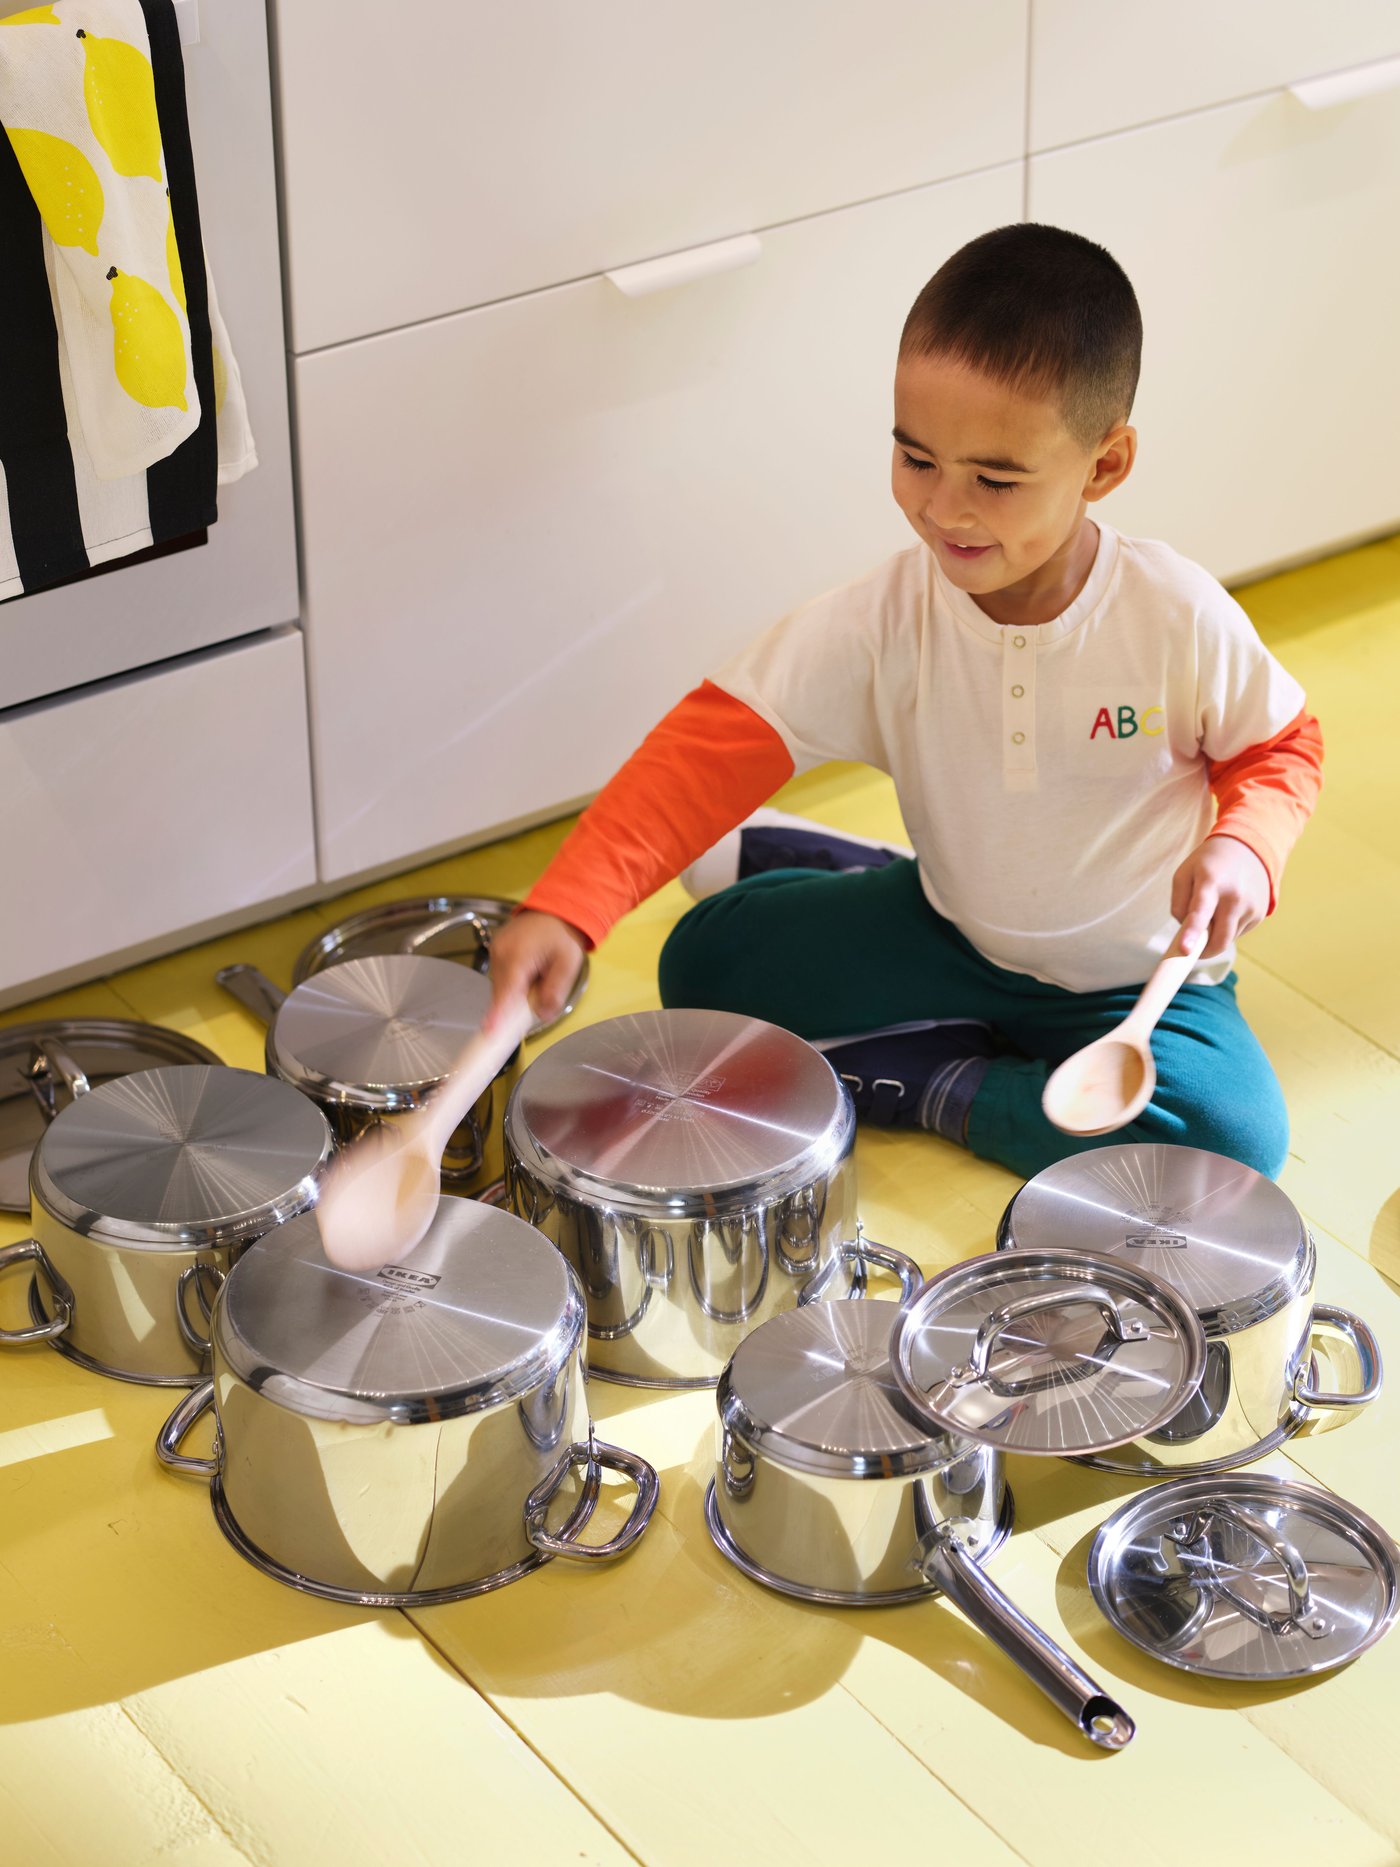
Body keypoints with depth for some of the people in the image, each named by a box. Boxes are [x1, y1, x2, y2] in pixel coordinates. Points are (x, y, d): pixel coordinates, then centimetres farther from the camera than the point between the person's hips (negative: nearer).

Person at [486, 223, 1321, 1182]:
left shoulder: (1178, 617, -23)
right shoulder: (882, 621, -21)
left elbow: (1281, 747, -5)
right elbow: (715, 745, -27)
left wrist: (1243, 846, -28)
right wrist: (567, 907, -41)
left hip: (1136, 975, -1)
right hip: (954, 932, 2)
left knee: (1237, 1134, -29)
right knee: (707, 958, -10)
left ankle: (930, 1085, -10)